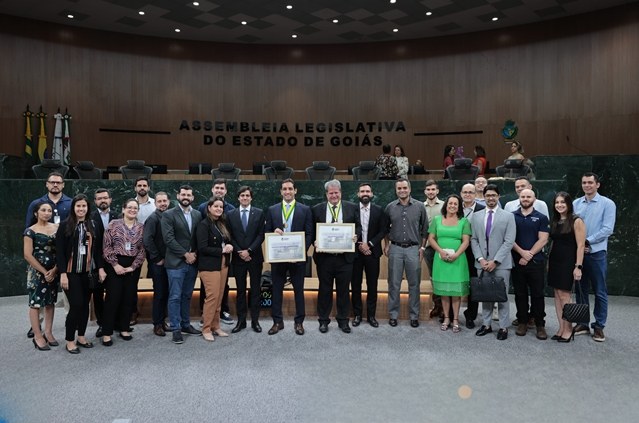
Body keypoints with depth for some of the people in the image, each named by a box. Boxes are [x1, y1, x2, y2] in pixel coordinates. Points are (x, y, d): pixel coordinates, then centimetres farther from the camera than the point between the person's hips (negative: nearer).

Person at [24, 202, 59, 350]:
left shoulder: (57, 228, 5)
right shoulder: (30, 231, -6)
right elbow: (28, 255, -10)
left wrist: (54, 270, -7)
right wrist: (44, 272, -11)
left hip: (54, 272, 4)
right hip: (37, 272, -4)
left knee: (50, 302, 10)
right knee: (35, 303, 0)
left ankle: (48, 333, 19)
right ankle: (38, 336, 8)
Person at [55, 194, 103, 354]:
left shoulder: (92, 225, 8)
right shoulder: (65, 225, -4)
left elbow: (97, 249, 10)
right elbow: (59, 251, -8)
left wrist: (100, 268, 3)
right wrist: (63, 273, -13)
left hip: (88, 272, 4)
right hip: (71, 272, -4)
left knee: (85, 304, 9)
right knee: (76, 305, -7)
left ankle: (81, 336, 23)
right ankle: (70, 340, 8)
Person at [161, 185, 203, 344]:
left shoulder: (198, 215, 9)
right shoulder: (169, 215, -5)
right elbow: (168, 239, -12)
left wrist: (195, 253, -5)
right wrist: (186, 254, -13)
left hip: (192, 262, 4)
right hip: (176, 262, -4)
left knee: (187, 295, 13)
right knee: (175, 297, 0)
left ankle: (185, 324, 24)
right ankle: (176, 329, 7)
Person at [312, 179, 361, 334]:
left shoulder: (352, 208, 4)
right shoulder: (317, 209, 4)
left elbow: (358, 226, 7)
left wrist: (356, 236, -13)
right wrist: (315, 242, -13)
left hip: (345, 256, 0)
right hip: (324, 256, 0)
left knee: (343, 289, 9)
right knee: (324, 289, 10)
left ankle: (343, 320, 23)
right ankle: (323, 320, 23)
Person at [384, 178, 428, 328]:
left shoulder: (419, 206, 0)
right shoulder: (390, 207, 3)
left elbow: (425, 228, 5)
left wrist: (422, 247, 1)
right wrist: (386, 245, 7)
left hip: (413, 248, -1)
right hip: (395, 249, 1)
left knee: (414, 284, 6)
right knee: (394, 284, 5)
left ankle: (414, 315, 17)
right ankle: (393, 314, 16)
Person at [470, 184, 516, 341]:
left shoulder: (508, 216, 1)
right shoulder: (476, 216, 9)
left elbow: (508, 241, -6)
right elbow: (474, 240, 7)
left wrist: (495, 261, -13)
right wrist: (480, 259, -6)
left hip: (501, 263, -2)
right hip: (482, 263, 3)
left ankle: (503, 327, 13)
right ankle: (486, 324, 19)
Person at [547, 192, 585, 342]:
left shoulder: (576, 221, -8)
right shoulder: (554, 222, 12)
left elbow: (580, 245, -12)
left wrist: (578, 266, -16)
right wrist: (548, 261, 10)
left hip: (568, 262, -7)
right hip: (555, 261, 7)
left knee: (564, 296, -4)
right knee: (557, 295, 8)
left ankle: (568, 329, 10)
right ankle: (561, 328, 16)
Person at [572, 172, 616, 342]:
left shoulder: (607, 204, -3)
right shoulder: (576, 203, 6)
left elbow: (607, 229, -10)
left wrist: (587, 241, -13)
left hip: (597, 253, -3)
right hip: (578, 252, 3)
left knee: (600, 292, 5)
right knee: (581, 289, 11)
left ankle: (599, 326, 16)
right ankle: (582, 323, 21)